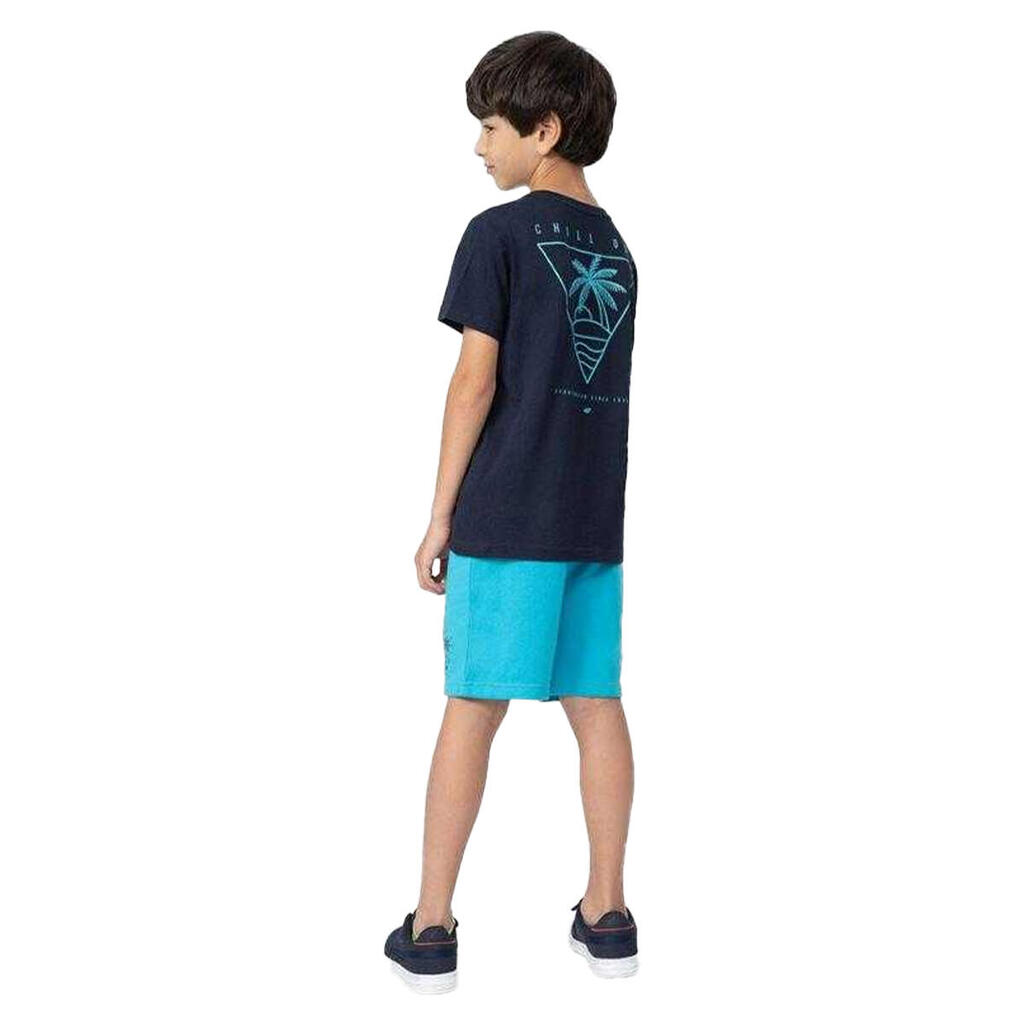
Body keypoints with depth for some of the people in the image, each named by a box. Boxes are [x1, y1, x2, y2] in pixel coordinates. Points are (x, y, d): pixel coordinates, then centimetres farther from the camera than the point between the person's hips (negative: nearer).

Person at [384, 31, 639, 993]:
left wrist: (440, 514, -4)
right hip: (595, 516, 6)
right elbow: (600, 387, 13)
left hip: (507, 514, -5)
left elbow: (476, 381, -10)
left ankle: (431, 928, 7)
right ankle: (605, 914, 17)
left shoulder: (499, 232, -6)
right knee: (596, 706, 9)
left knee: (472, 708, -1)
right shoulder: (617, 247, 12)